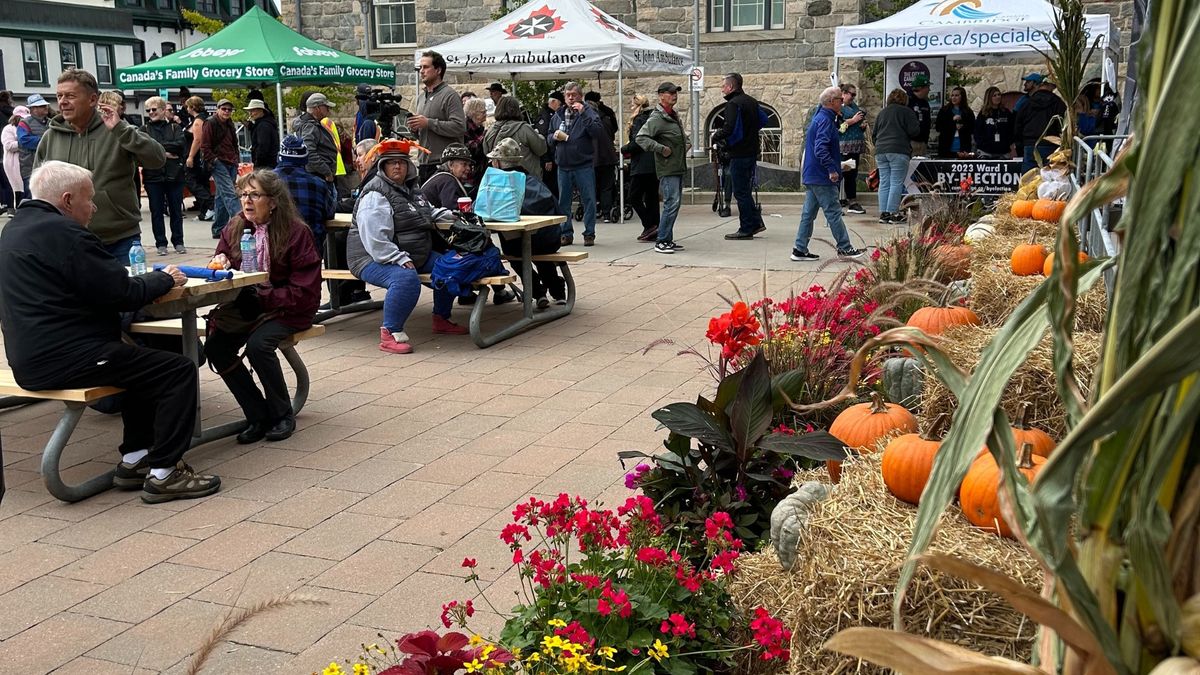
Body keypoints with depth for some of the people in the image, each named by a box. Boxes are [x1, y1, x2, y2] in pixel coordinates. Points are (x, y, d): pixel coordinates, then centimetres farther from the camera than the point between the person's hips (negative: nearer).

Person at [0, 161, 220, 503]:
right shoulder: (64, 233, -16)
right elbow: (124, 294, -16)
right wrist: (164, 278, 2)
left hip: (30, 358, 11)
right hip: (65, 358, -11)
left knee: (146, 361, 26)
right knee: (179, 371, -8)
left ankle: (134, 459, 22)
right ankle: (163, 474, -6)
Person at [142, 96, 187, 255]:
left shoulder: (174, 128, 8)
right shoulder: (144, 129, 8)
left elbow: (180, 144, -10)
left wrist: (159, 147, -11)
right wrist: (165, 152, -13)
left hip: (174, 175, 0)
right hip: (153, 176, 0)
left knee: (176, 210, 6)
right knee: (156, 211, 4)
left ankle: (178, 242, 16)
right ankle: (161, 243, 11)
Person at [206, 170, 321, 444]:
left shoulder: (296, 232, -11)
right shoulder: (235, 227, 4)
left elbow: (305, 292, -14)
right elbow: (221, 263, 15)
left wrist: (261, 297, -22)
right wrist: (220, 262, -10)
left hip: (286, 309, -5)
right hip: (246, 307, 5)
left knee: (258, 344, -31)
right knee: (215, 346, -19)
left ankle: (283, 415, -8)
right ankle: (258, 416, -6)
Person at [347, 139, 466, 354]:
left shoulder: (411, 188, 13)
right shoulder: (376, 194, -17)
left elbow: (426, 213, 31)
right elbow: (375, 239, -26)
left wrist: (451, 215, 13)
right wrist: (401, 260, -29)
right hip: (374, 259, -9)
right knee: (406, 278, -37)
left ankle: (441, 319, 21)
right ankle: (390, 334, -27)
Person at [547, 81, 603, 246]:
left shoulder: (588, 112, -2)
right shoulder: (557, 116, 12)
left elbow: (599, 132, -17)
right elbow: (548, 140, 20)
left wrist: (583, 114, -22)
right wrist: (554, 137, -4)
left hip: (584, 166, -4)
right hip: (563, 166, 5)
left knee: (589, 201, 0)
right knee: (563, 202, 10)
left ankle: (589, 234, 8)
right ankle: (566, 234, 20)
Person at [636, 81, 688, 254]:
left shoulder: (675, 115, 17)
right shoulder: (657, 118, -13)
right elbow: (641, 137, -23)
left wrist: (685, 144, 17)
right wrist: (661, 148, -24)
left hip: (678, 168, 9)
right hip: (667, 169, -9)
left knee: (674, 204, 11)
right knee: (672, 203, -14)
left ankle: (668, 240, 18)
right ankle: (661, 242, -9)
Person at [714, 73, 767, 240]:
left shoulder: (733, 104, -15)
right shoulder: (752, 101, 13)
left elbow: (729, 128, -25)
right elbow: (761, 121, 22)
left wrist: (716, 137, -9)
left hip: (739, 154, -9)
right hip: (752, 152, 9)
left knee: (741, 192, -3)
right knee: (746, 190, 18)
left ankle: (746, 229, 0)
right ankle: (756, 222, 16)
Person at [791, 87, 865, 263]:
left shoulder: (819, 118, 17)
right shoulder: (825, 120, -15)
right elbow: (821, 149, -25)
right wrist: (832, 169, -25)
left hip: (811, 176, 10)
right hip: (822, 177, -10)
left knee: (808, 213, 10)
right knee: (834, 212, -4)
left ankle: (800, 250, 11)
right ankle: (844, 249, 2)